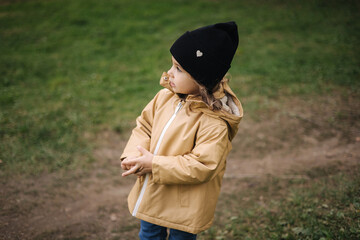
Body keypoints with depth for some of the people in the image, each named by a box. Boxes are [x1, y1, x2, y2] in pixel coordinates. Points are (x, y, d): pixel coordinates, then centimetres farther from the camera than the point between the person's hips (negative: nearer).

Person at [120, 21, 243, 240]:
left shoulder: (215, 123, -28)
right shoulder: (165, 97, -6)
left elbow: (201, 166, -29)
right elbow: (144, 125, 5)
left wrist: (154, 164, -26)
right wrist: (133, 156, -13)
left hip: (185, 207, -6)